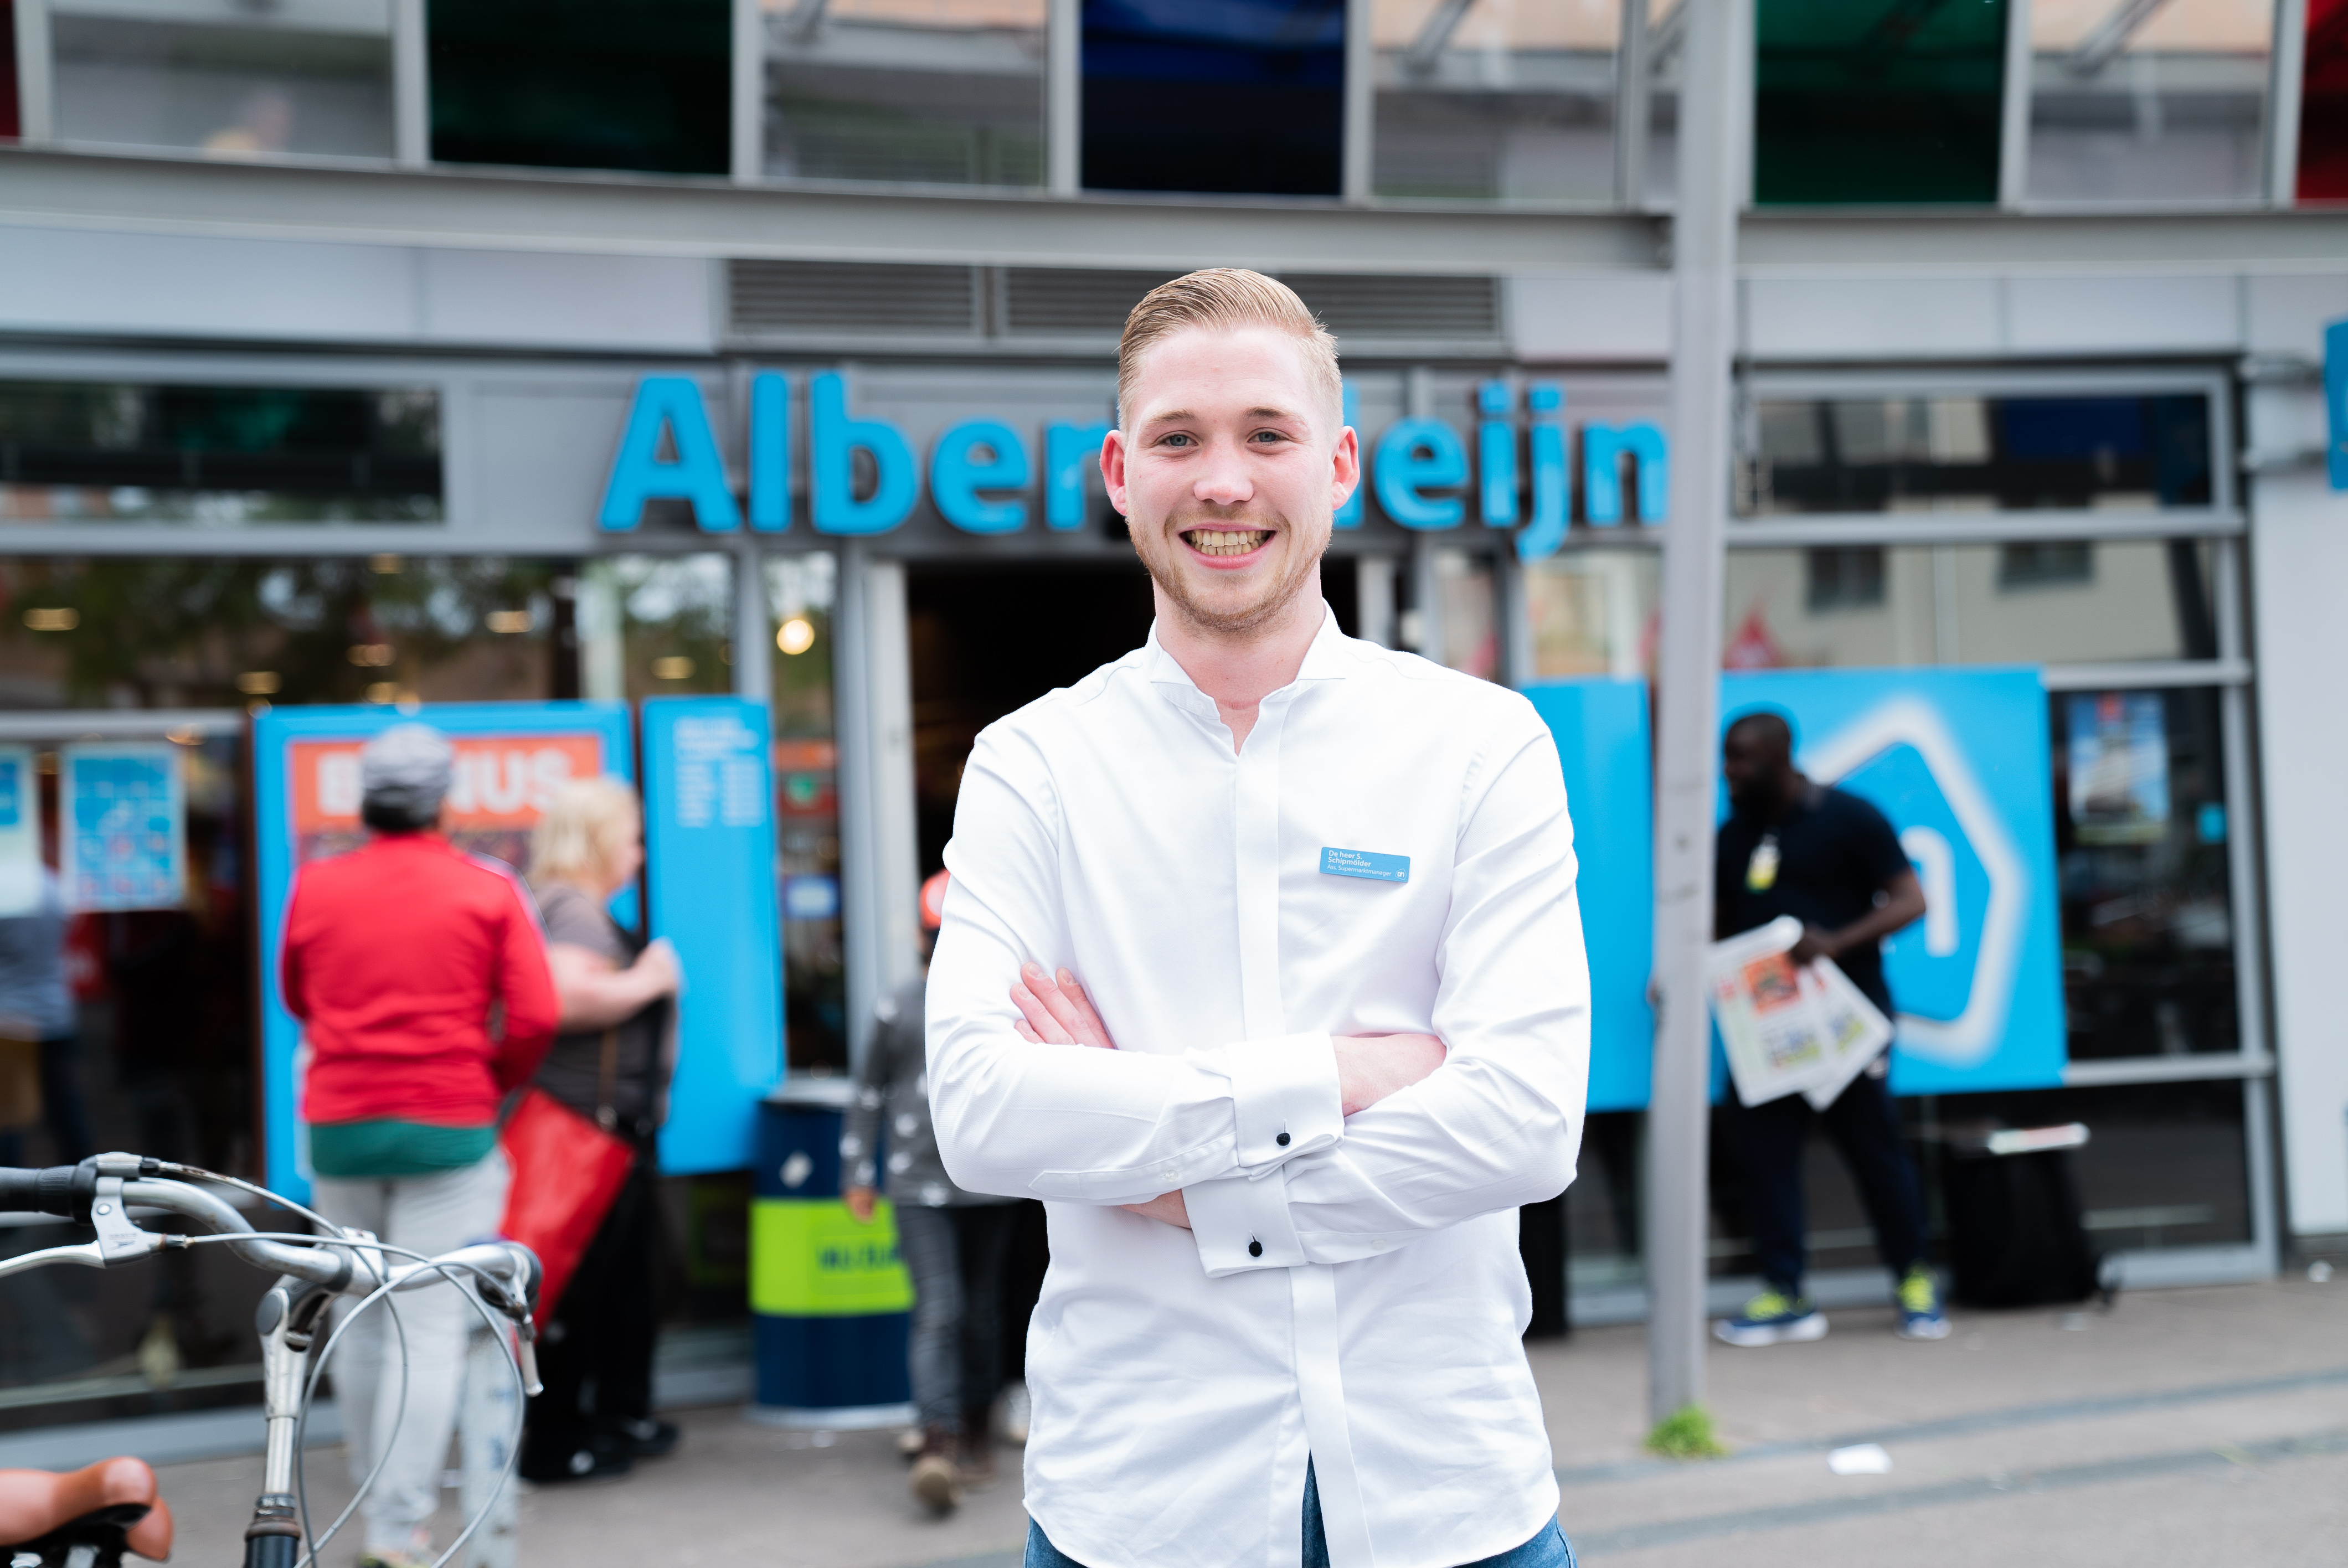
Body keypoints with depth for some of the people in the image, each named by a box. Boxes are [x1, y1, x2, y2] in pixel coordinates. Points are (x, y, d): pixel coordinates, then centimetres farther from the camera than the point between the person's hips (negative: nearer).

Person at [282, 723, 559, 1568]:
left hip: (338, 1126, 3)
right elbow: (534, 1018, -10)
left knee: (361, 1323, 17)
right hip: (450, 1128, -3)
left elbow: (297, 999, 15)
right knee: (432, 1332, -3)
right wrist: (493, 1081, 7)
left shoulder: (315, 888, 2)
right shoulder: (489, 889, -6)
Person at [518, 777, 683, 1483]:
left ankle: (623, 1417, 29)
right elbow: (568, 998, -32)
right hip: (587, 1128, -11)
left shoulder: (590, 913, 18)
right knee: (579, 1284, -6)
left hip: (620, 1127, 11)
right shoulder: (572, 912, -16)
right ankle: (555, 1441, 0)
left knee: (629, 1279, 19)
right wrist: (649, 982, -20)